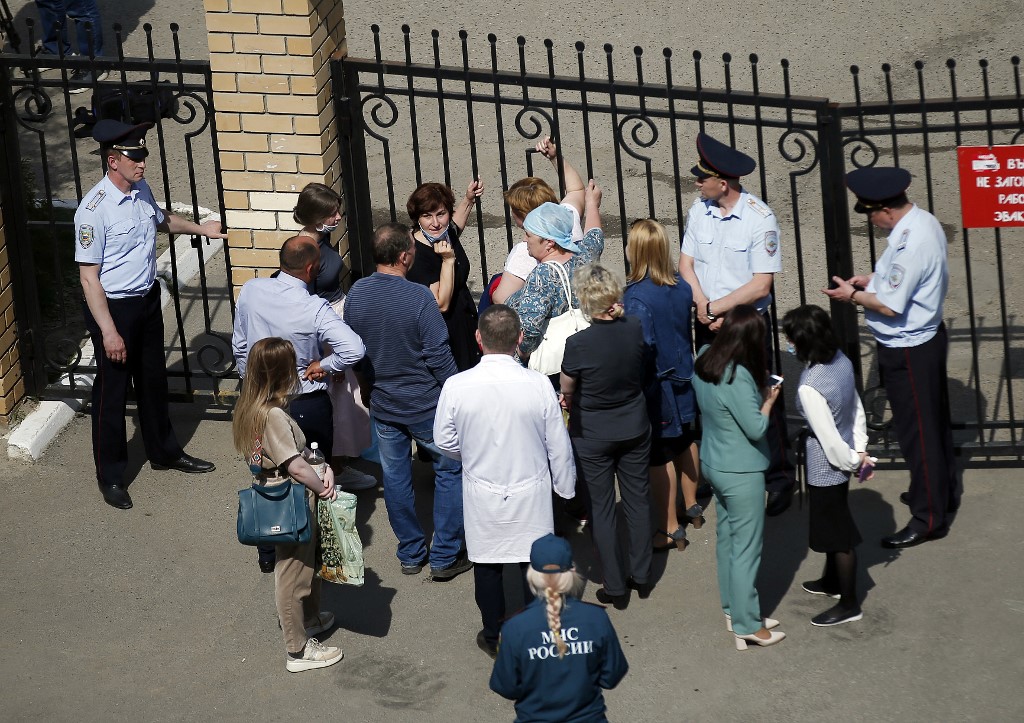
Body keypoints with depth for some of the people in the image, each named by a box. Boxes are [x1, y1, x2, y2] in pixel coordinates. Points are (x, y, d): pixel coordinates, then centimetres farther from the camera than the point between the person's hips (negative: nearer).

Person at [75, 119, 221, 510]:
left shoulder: (141, 190, -2)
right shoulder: (94, 209, -25)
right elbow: (88, 276, -23)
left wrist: (199, 228, 19)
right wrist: (108, 331, -24)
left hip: (148, 300, 8)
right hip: (113, 307, -7)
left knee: (153, 380, 22)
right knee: (112, 391, 5)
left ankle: (164, 451, 41)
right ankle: (110, 475, 20)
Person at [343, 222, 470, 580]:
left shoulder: (356, 294, -6)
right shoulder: (419, 297, -23)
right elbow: (439, 356, -19)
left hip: (382, 403, 5)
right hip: (425, 403, -5)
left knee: (395, 477, 16)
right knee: (450, 471, 10)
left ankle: (411, 554, 27)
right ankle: (445, 557, 13)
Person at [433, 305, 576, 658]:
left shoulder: (456, 386, -18)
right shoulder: (538, 384, -18)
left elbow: (444, 440, -4)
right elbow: (558, 444, -8)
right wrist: (565, 485, 9)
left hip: (482, 495, 0)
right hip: (532, 493, 0)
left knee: (487, 565, 18)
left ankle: (493, 637, 32)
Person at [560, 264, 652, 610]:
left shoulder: (578, 344, -26)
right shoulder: (635, 328, -13)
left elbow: (566, 391, -9)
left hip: (592, 435, -4)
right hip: (635, 428, 4)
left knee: (601, 507, 10)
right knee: (637, 499, 18)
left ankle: (615, 588, 18)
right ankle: (641, 577, 30)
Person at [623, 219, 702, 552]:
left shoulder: (637, 297, -26)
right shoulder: (681, 287, -5)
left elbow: (642, 349, -25)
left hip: (655, 387, -7)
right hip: (684, 378, 7)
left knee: (660, 456, 4)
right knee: (685, 440, 24)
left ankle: (671, 529, 13)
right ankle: (692, 506, 42)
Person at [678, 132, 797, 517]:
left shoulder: (760, 218, -17)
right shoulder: (699, 209, -1)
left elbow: (761, 285, -17)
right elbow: (686, 263, 3)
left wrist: (716, 307, -14)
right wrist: (702, 306, -12)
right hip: (707, 325, 5)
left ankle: (779, 479, 12)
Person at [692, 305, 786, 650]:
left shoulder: (703, 361, -3)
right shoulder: (738, 377, -29)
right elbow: (756, 428, -23)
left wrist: (758, 387, 4)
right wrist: (769, 399, -7)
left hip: (713, 464, 9)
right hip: (741, 473, -9)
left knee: (726, 538, 20)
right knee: (746, 548, 2)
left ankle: (733, 608, 34)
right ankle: (747, 625, 11)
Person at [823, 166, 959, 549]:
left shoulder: (910, 244, -30)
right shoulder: (923, 221, 0)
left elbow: (889, 306, -27)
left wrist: (852, 295, -11)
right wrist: (873, 279, 7)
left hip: (907, 351, -10)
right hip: (928, 335, 10)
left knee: (917, 432, 2)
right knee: (934, 421, 24)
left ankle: (929, 518, 13)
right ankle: (943, 492, 41)